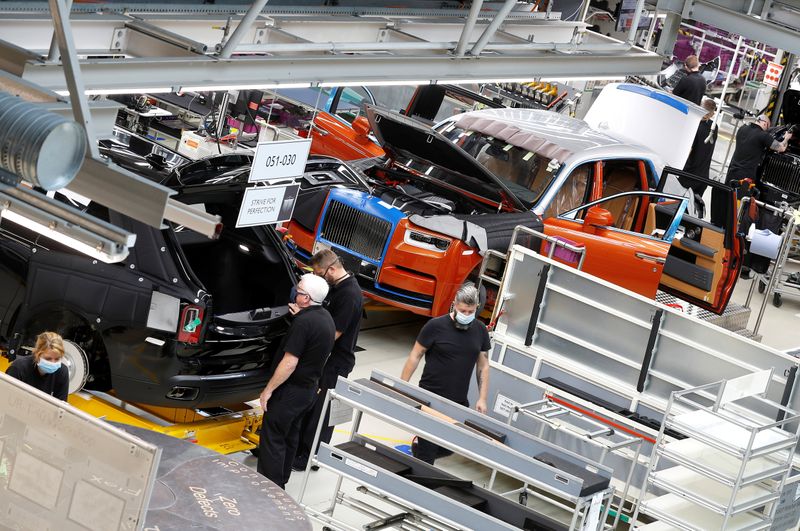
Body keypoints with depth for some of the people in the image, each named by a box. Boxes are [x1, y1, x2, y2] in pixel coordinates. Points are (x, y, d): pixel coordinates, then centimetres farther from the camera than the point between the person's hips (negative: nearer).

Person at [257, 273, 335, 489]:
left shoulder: (303, 322, -25)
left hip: (291, 390, -9)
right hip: (309, 388, 9)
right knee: (289, 436, 21)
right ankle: (281, 480, 32)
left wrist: (268, 390, -18)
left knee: (272, 438, -3)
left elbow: (289, 363, -25)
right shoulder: (325, 317, 4)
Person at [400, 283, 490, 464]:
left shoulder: (480, 331, 5)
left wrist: (482, 399, 5)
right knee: (427, 454, -7)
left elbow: (483, 366, 12)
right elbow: (415, 357, -3)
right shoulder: (436, 326, -8)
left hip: (459, 402, 4)